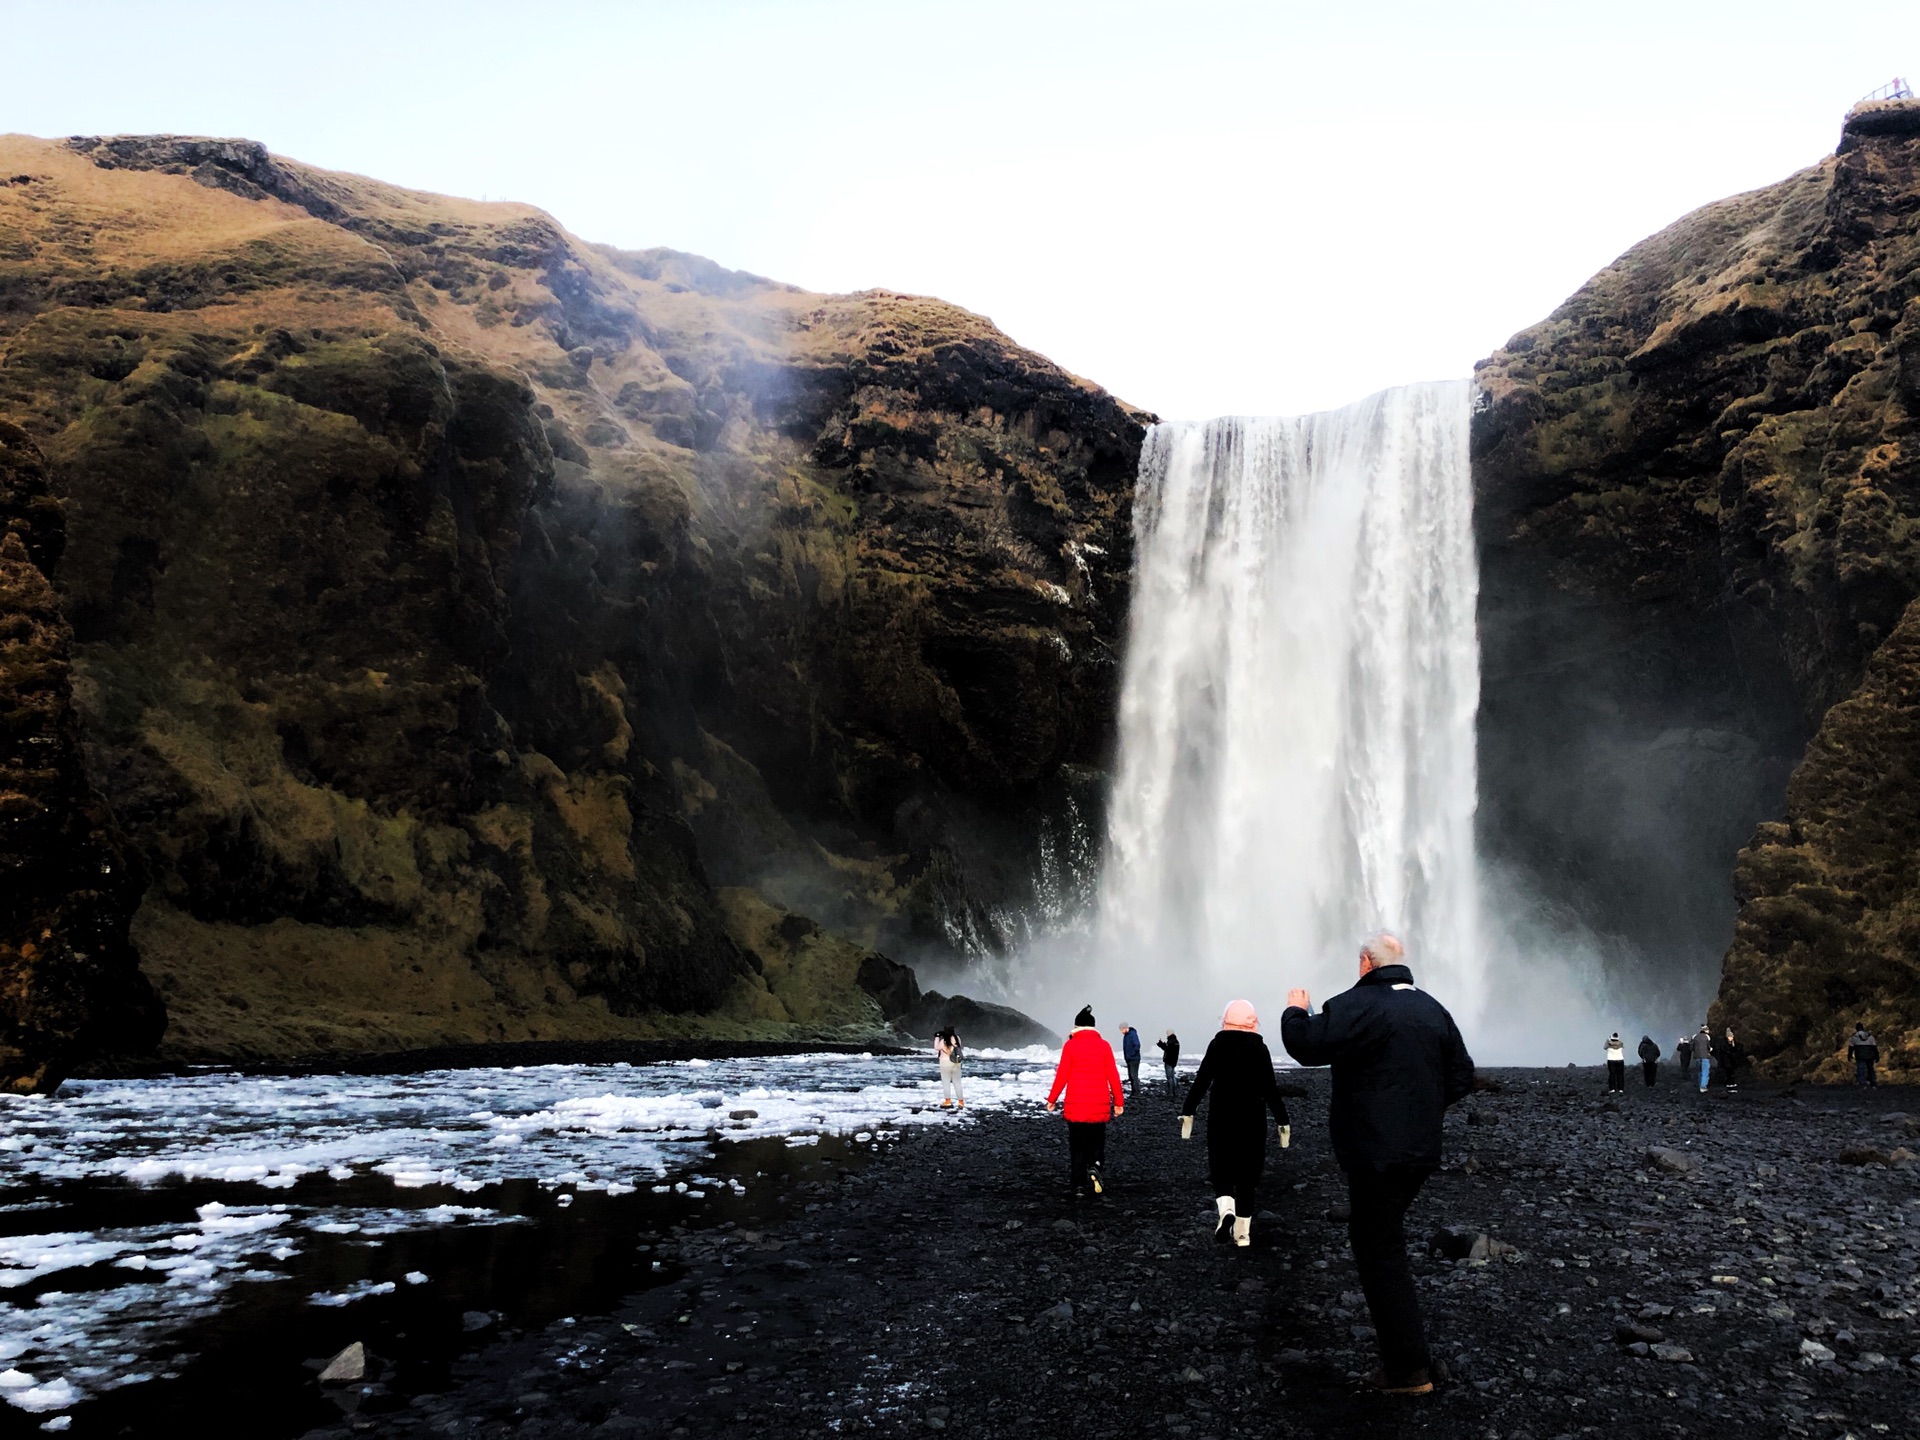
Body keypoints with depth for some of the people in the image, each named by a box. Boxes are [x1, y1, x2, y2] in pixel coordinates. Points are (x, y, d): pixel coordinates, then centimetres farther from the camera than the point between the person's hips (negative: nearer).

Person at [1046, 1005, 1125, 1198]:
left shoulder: (1070, 1045, -3)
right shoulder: (1104, 1046, 0)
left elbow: (1062, 1075, -4)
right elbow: (1113, 1075, 0)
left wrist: (1051, 1099, 5)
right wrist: (1119, 1101, 7)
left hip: (1075, 1106, -1)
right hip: (1099, 1106, 1)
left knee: (1077, 1146, 9)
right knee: (1097, 1141, 15)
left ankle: (1079, 1186, 6)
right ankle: (1094, 1166, -14)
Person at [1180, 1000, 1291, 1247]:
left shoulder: (1217, 1045, -3)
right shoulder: (1260, 1049, -4)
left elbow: (1201, 1082, -5)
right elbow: (1270, 1089, -6)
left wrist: (1188, 1113, 1)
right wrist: (1283, 1121, 2)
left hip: (1221, 1118, 0)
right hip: (1252, 1120, 0)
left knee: (1221, 1170, 11)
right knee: (1247, 1175, 10)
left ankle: (1226, 1210, -16)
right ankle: (1242, 1231, 10)